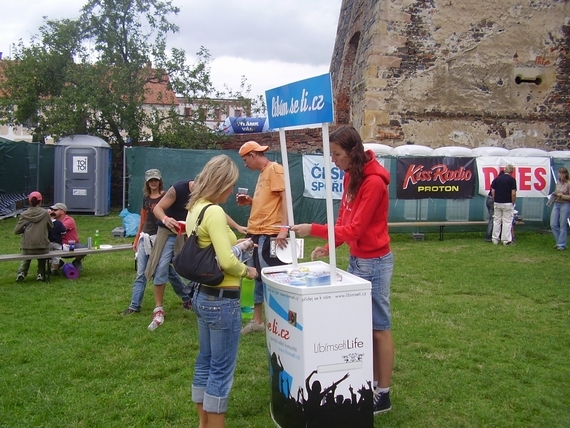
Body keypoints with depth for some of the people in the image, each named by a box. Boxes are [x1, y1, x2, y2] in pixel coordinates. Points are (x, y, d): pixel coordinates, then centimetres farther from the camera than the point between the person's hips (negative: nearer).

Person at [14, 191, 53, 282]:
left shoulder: (24, 215, -2)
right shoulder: (45, 213, -3)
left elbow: (16, 231, 0)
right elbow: (51, 227, 8)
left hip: (27, 248, 1)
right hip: (42, 247, -1)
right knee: (42, 257, 34)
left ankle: (21, 272, 12)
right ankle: (41, 274, 19)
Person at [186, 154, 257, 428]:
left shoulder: (195, 209, 7)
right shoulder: (214, 212, -21)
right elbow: (227, 262, -27)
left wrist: (237, 244, 18)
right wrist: (247, 271, -9)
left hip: (202, 295, 10)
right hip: (222, 300, -10)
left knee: (205, 362, 20)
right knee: (221, 369, 4)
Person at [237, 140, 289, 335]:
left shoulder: (274, 169, -10)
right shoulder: (263, 173, 18)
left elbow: (285, 198, -19)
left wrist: (284, 229, -27)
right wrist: (250, 201, 7)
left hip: (269, 234, -10)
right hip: (257, 233, 10)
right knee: (259, 276, 15)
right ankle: (257, 320, 25)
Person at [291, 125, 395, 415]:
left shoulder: (374, 182, -22)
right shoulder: (350, 176, 6)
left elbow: (355, 229, -23)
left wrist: (313, 230, -25)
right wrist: (329, 247, -2)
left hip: (374, 262, -9)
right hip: (355, 258, 9)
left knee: (379, 328, 3)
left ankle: (383, 395, 17)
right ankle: (372, 384, 28)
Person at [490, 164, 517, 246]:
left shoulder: (497, 179, 4)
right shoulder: (512, 180, -9)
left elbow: (492, 191, 4)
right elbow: (513, 193, -13)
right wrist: (513, 202, 1)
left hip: (497, 203, 4)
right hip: (507, 203, -4)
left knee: (496, 221, 10)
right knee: (507, 222, 1)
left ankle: (495, 239, 14)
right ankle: (506, 240, 3)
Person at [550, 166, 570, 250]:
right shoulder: (558, 182, 7)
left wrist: (562, 196, -19)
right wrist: (554, 195, 4)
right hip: (556, 204, 7)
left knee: (563, 226, -1)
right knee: (553, 224, 6)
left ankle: (562, 245, 8)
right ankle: (559, 242, 22)